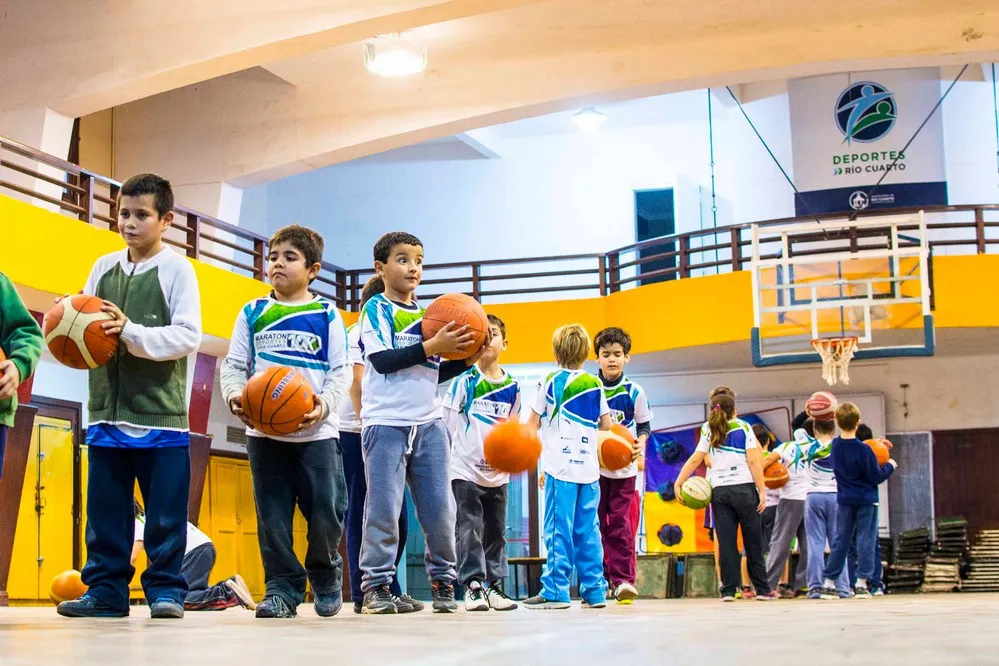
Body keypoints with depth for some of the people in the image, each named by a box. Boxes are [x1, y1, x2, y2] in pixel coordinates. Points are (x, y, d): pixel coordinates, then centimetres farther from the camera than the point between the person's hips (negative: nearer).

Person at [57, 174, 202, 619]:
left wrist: (131, 332, -20)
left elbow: (188, 335, -10)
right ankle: (105, 590, 14)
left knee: (165, 513, -1)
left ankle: (165, 588, 8)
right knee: (105, 511, 6)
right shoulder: (104, 267, 12)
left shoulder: (177, 268, -1)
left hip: (161, 414, -4)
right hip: (107, 411, 4)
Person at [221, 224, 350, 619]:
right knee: (272, 515, 2)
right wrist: (235, 394, -13)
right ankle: (282, 587, 11)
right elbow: (234, 365, 8)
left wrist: (324, 403, -17)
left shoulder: (327, 315, 5)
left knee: (326, 512, -4)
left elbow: (340, 371, 1)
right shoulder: (252, 313, 10)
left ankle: (326, 575, 22)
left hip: (316, 431, -2)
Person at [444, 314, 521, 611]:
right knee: (469, 530, -6)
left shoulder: (513, 386, 6)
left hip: (497, 473, 4)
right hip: (466, 470, -4)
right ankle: (473, 586, -4)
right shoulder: (464, 380, -6)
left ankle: (494, 586, 16)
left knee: (496, 532, 9)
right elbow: (448, 421, -4)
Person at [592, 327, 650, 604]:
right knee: (596, 522, 3)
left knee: (620, 523, -5)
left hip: (623, 467, -1)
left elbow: (644, 425, 7)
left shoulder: (634, 391, -1)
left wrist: (640, 443, -12)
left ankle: (623, 579, -4)